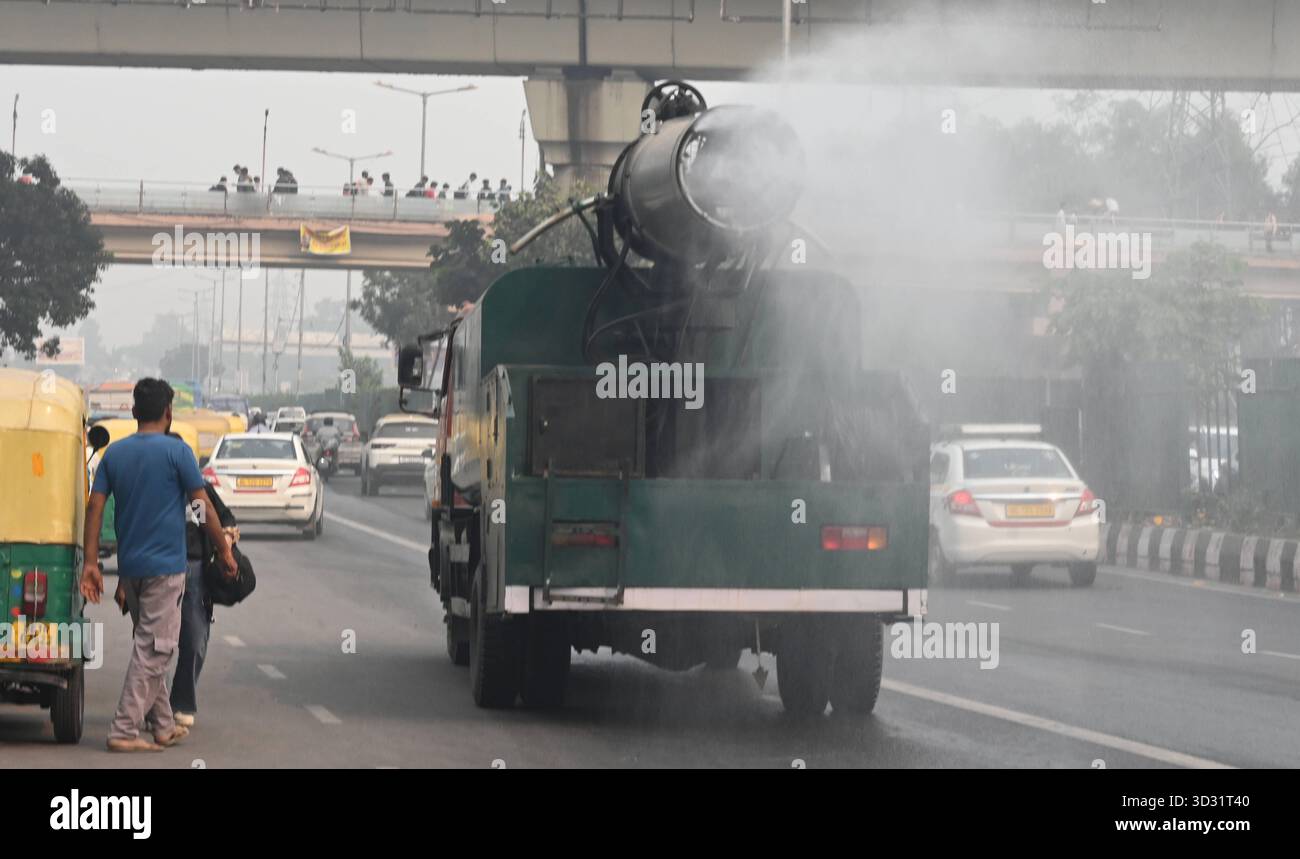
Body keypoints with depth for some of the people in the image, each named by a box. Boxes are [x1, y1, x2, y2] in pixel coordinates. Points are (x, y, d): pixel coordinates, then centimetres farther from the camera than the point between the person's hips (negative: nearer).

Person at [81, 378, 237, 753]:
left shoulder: (115, 453, 6)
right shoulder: (177, 452, -9)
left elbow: (95, 506, 2)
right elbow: (203, 506, -8)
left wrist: (91, 562, 3)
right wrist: (224, 550, 3)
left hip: (129, 566, 6)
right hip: (164, 566, -6)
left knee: (150, 647, 17)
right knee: (153, 649, -4)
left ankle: (163, 726, 23)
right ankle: (124, 730, -11)